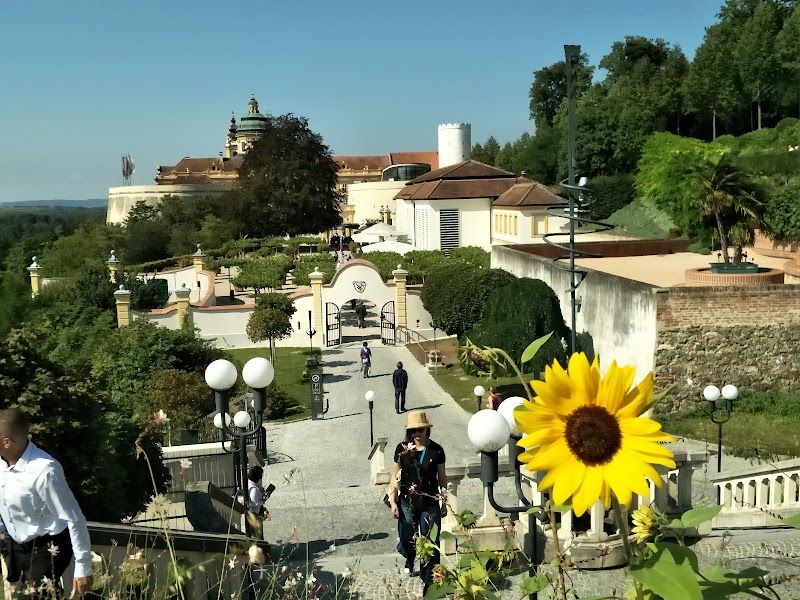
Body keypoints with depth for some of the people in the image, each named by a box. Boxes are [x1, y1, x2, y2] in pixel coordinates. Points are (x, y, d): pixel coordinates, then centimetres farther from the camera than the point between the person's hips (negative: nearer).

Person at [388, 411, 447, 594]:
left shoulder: (436, 450, -7)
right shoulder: (402, 448, -5)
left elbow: (442, 478, 3)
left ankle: (428, 580, 12)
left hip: (430, 503, -1)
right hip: (407, 503, 1)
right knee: (407, 538, 15)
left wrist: (444, 502, 6)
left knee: (430, 542, -1)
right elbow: (395, 476, 1)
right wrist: (393, 501, -1)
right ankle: (409, 559, 49)